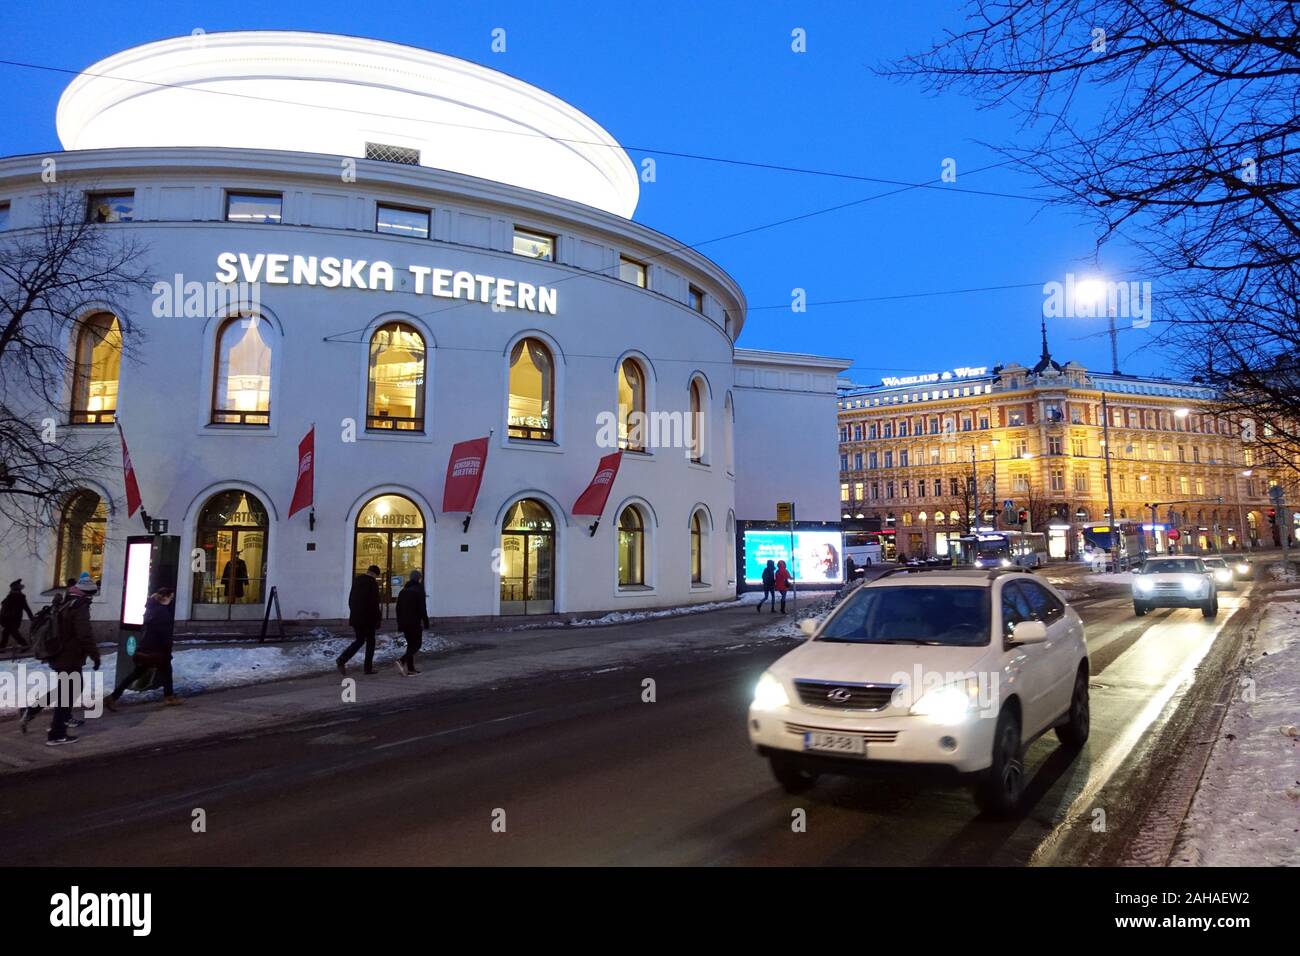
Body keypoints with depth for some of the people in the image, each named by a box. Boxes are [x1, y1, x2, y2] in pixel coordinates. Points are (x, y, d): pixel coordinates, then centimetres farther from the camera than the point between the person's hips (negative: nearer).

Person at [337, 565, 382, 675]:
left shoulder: (356, 580, 9)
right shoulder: (373, 583, -13)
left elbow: (350, 600, 15)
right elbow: (374, 603, -16)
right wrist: (379, 615, -3)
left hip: (355, 617, 6)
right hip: (368, 618, -6)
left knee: (359, 640, 16)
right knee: (370, 642, 8)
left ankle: (342, 660, -1)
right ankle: (368, 668, 10)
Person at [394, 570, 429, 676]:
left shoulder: (403, 591, 13)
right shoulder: (419, 590, -8)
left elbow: (398, 609, 16)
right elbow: (422, 608, -13)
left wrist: (400, 624, 21)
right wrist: (426, 622, -7)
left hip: (404, 623, 7)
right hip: (415, 623, -7)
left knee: (410, 644, 13)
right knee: (417, 644, -1)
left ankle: (410, 668, 10)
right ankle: (402, 661, -21)